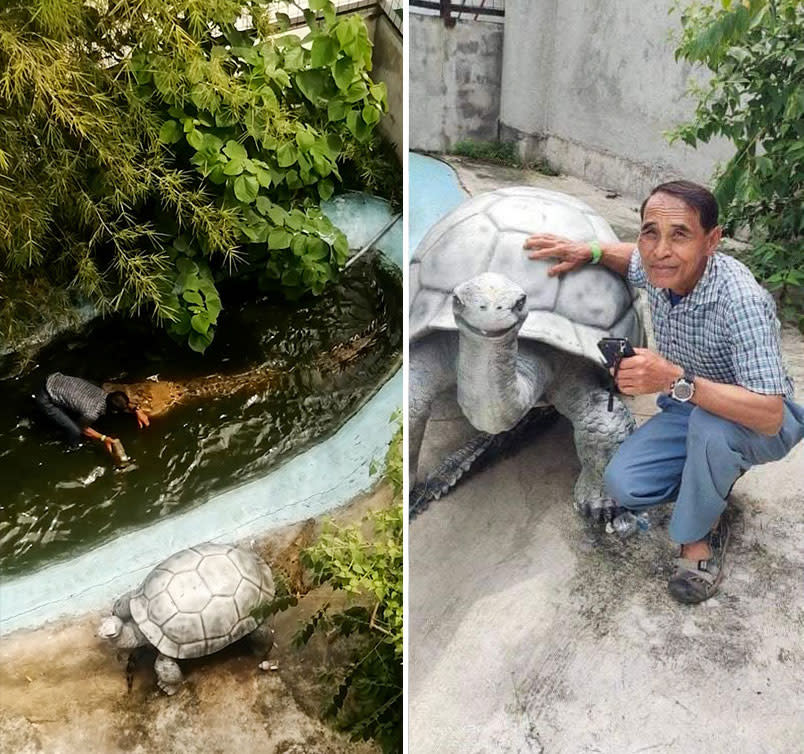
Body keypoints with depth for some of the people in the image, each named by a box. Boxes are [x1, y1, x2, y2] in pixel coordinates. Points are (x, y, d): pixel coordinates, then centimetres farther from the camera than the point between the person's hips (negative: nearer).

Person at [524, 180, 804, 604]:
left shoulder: (741, 302, -35)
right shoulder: (658, 271, -14)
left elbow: (769, 415, -39)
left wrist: (675, 380, -48)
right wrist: (590, 251, -7)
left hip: (760, 427, -5)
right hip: (689, 410, 6)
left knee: (710, 423, -40)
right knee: (623, 485, -15)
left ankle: (699, 537, -13)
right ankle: (716, 470, 12)